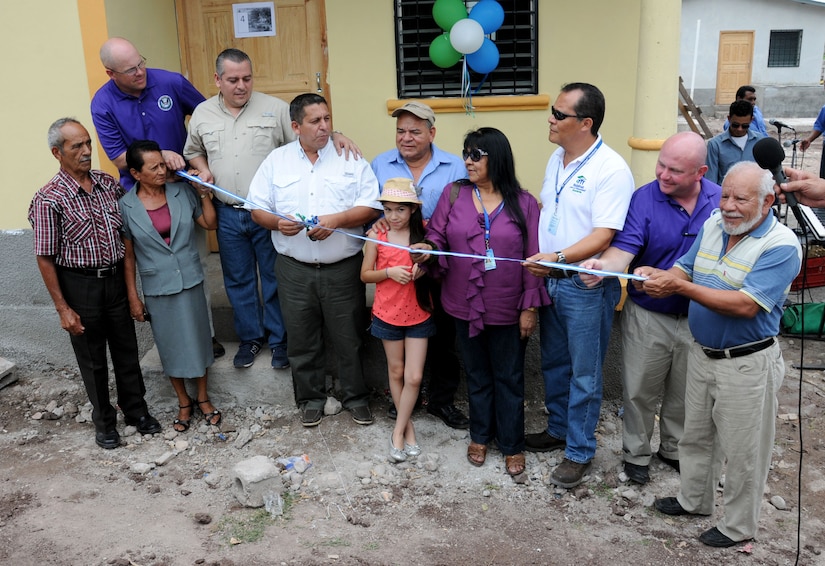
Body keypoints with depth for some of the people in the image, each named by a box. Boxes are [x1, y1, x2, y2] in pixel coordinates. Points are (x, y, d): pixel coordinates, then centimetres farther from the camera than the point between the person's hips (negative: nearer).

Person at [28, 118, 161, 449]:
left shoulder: (108, 183, 0)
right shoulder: (49, 199, -14)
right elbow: (45, 258, -11)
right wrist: (63, 308, -11)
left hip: (116, 278, 4)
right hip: (80, 285, -4)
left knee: (126, 350, 15)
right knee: (92, 358, 11)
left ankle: (135, 409, 33)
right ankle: (104, 420, 29)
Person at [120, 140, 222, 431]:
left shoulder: (182, 192, -4)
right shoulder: (126, 207, -8)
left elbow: (210, 224, 6)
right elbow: (128, 256, -3)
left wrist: (204, 193, -6)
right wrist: (133, 297, -3)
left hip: (190, 282, 1)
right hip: (157, 290, -1)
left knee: (197, 339, 11)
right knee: (170, 346, 11)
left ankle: (202, 397, 31)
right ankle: (184, 402, 30)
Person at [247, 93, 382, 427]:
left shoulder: (350, 158, 0)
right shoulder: (276, 160, 4)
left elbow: (371, 207, -5)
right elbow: (257, 208, 5)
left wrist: (336, 220, -20)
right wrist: (277, 222, -15)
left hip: (343, 268, -1)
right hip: (295, 270, 2)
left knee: (349, 338, 9)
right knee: (302, 339, 12)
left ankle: (355, 396, 28)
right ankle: (310, 398, 31)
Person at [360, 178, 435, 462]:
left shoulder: (423, 232, -5)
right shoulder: (377, 235, -7)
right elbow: (365, 275, -3)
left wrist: (424, 269, -15)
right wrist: (390, 272, -20)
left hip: (418, 314, 0)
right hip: (388, 314, 0)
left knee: (414, 377, -1)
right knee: (396, 371, 13)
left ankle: (398, 430, 16)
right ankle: (407, 426, 29)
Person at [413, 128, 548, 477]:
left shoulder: (523, 203, -5)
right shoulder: (453, 194, -1)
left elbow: (533, 258, -5)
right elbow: (437, 235, 1)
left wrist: (530, 306, -7)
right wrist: (428, 249, -23)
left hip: (508, 309, -2)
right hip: (466, 305, 2)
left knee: (509, 378, 11)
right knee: (477, 375, 18)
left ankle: (512, 444, 27)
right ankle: (480, 435, 37)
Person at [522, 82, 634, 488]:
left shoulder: (611, 169, -18)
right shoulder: (557, 159, 8)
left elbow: (603, 237, -23)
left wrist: (557, 258, -33)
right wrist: (536, 261, 9)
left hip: (586, 286, -8)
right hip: (549, 280, 8)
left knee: (584, 374, 6)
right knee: (553, 364, 20)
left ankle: (579, 451, 21)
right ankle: (559, 429, 39)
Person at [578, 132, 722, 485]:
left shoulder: (720, 200, -6)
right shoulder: (644, 199, -15)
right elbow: (625, 248, -26)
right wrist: (604, 264, -48)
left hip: (698, 317, 2)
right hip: (648, 316, -2)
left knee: (684, 393, 20)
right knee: (639, 391, 11)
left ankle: (674, 448, 42)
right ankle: (636, 453, 32)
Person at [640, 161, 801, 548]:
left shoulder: (781, 246, -21)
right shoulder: (712, 226, 1)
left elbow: (745, 305, -29)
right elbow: (685, 270, 3)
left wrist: (681, 287, -32)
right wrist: (657, 276, -20)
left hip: (746, 364, -7)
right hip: (702, 353, 7)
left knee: (741, 450, 10)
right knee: (696, 434, 23)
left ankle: (738, 526, 29)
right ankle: (694, 499, 44)